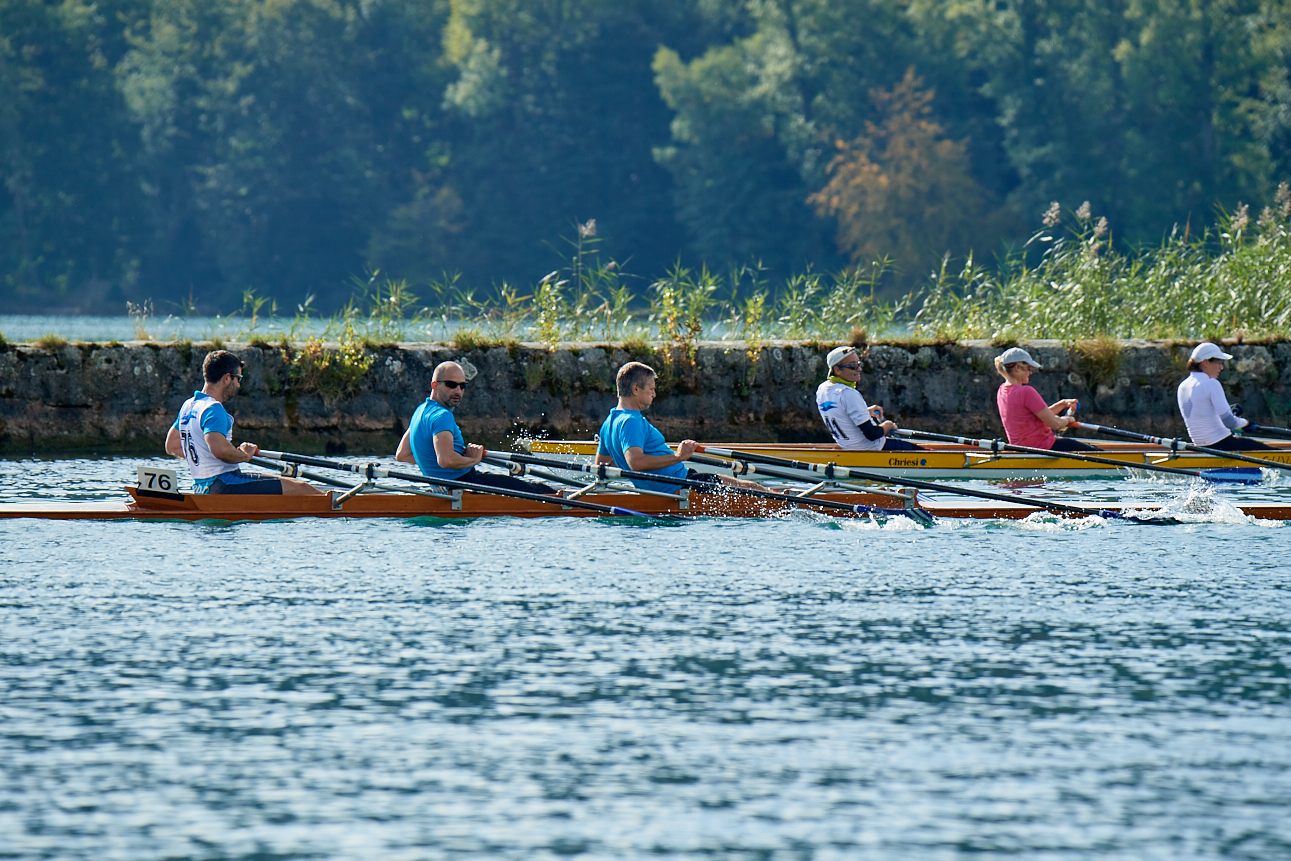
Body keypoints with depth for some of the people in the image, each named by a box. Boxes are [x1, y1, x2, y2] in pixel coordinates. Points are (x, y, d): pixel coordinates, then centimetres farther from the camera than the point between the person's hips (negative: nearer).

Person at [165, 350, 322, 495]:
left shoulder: (188, 405, 12)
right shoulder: (213, 409, -19)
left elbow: (172, 446, 21)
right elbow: (219, 448, -34)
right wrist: (244, 455, -15)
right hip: (224, 486, -11)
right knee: (301, 489, -7)